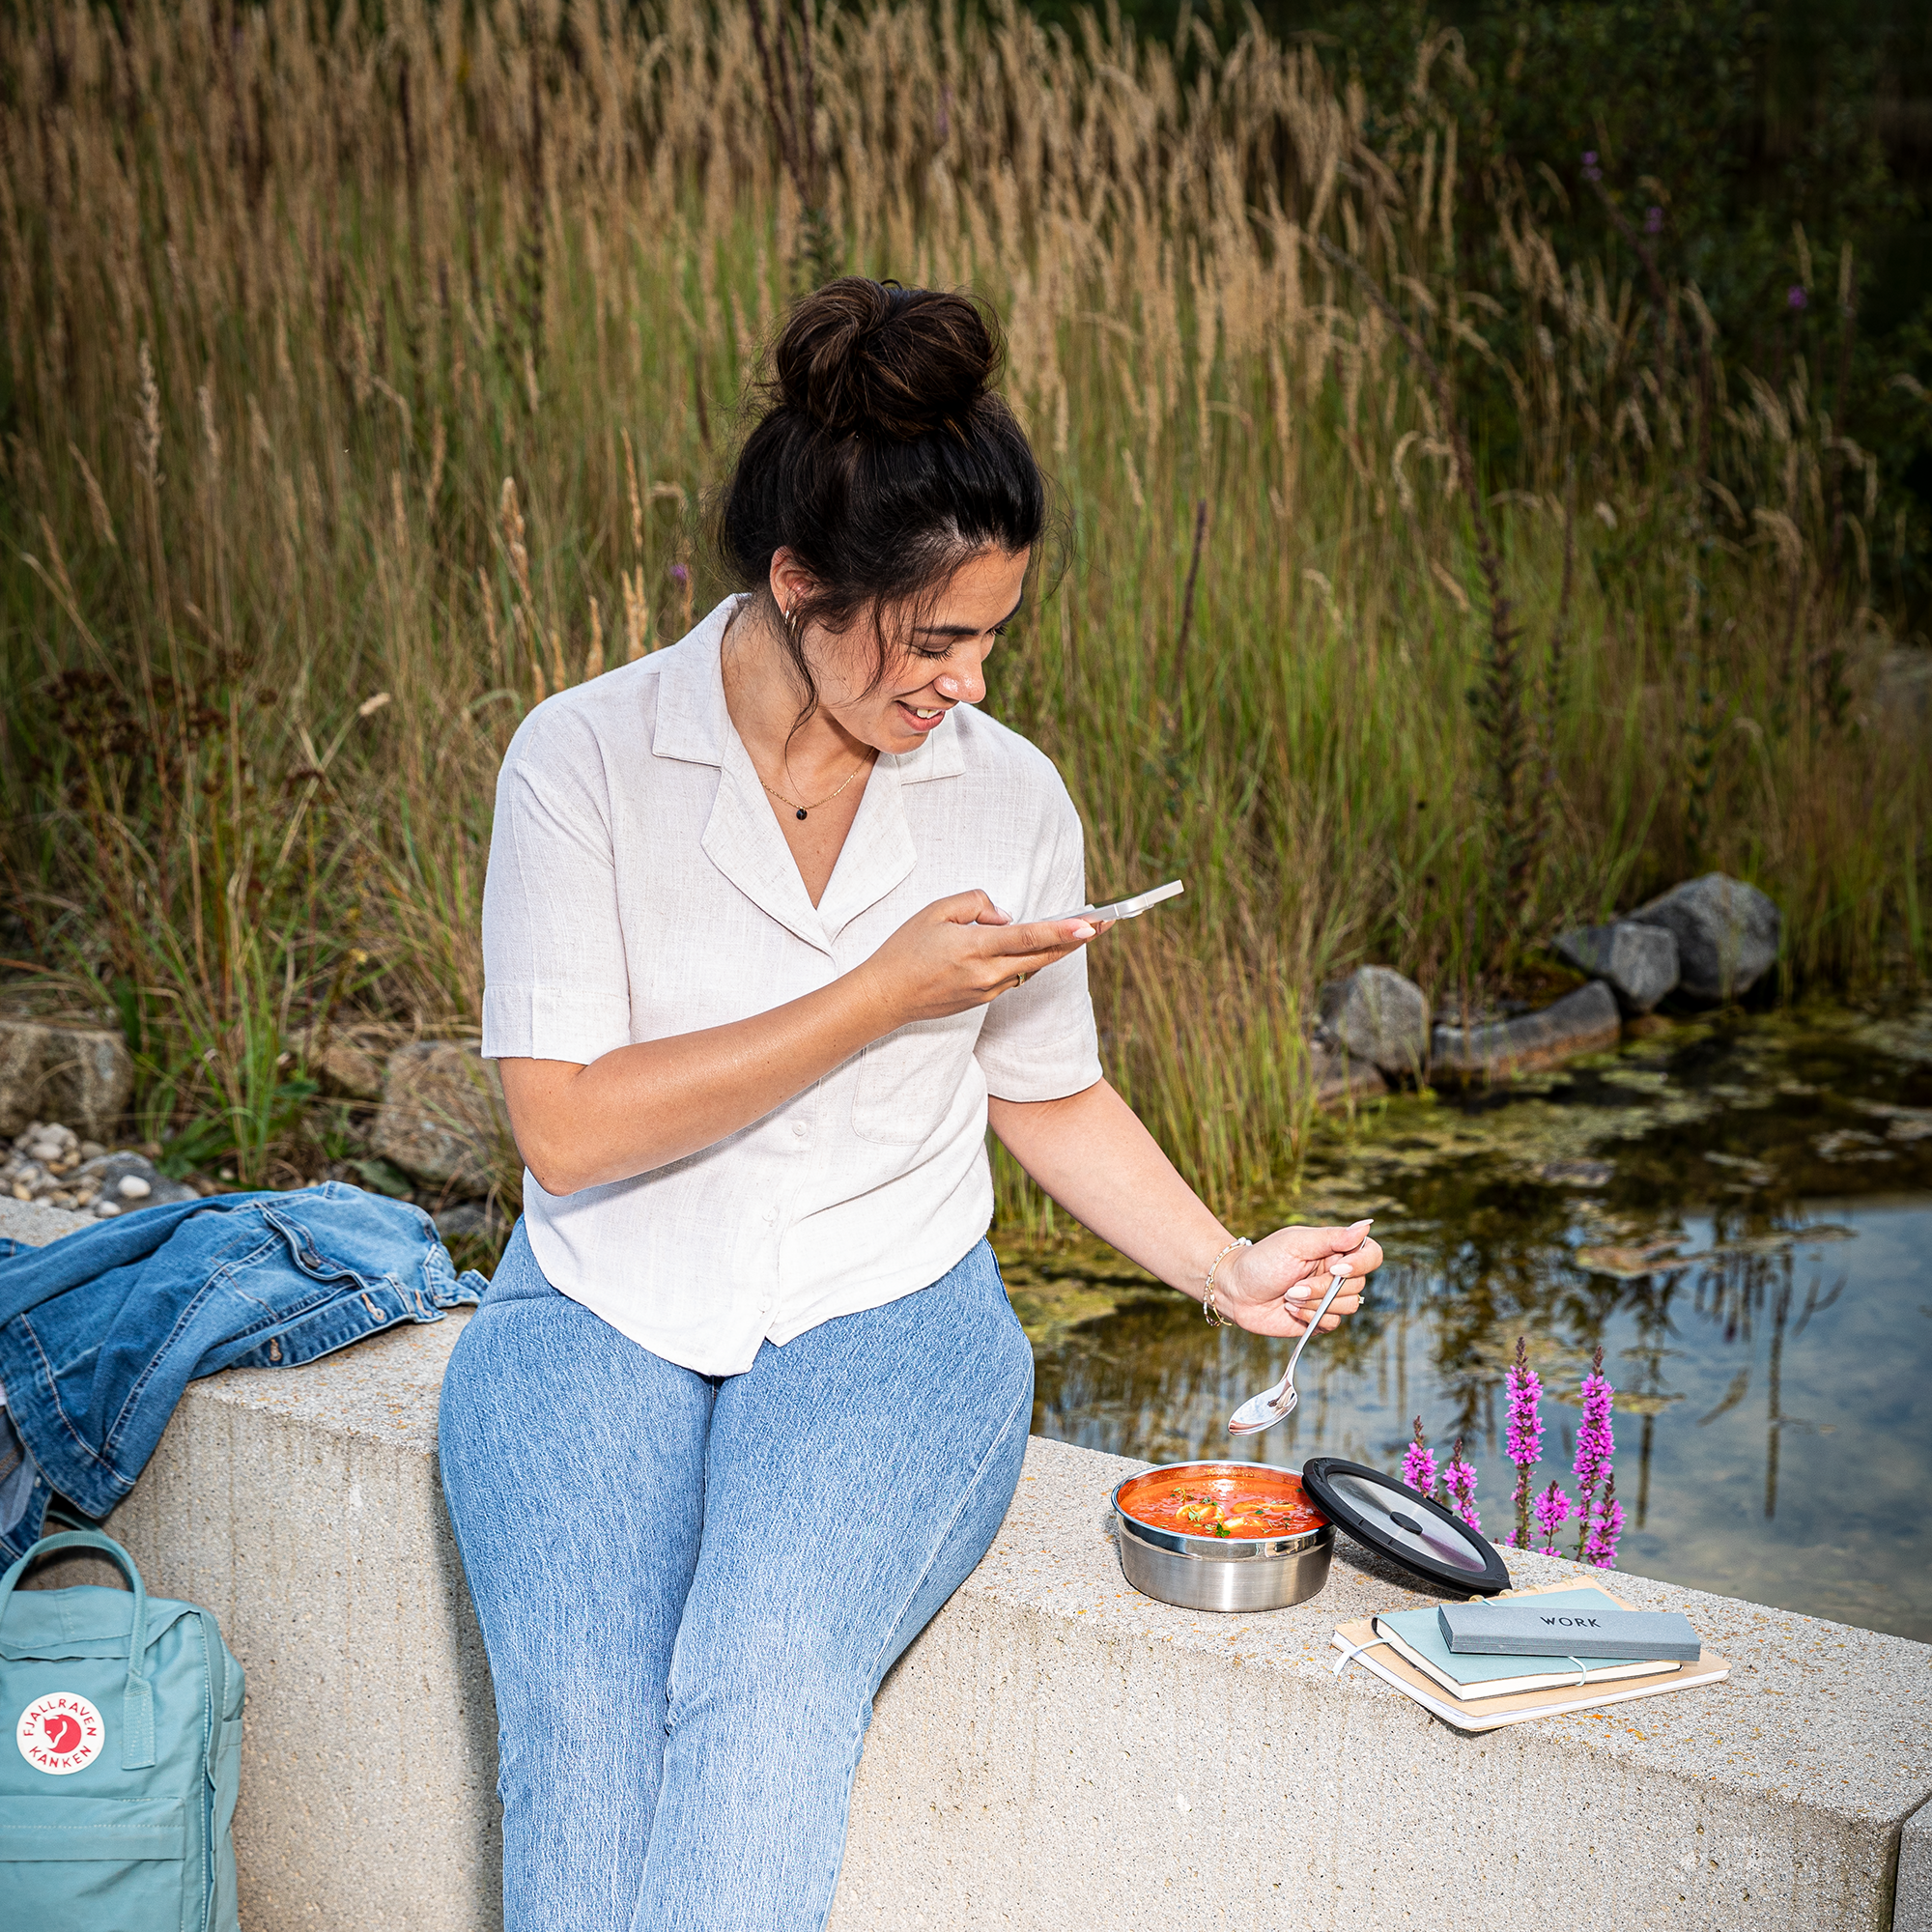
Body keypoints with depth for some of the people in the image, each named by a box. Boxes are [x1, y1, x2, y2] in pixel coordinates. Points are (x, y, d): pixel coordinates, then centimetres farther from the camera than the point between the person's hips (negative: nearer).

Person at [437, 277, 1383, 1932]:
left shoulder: (1009, 795, 4)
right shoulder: (587, 761, -6)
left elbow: (1048, 1094, 16)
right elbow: (568, 1129, -13)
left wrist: (1230, 1271, 2)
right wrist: (883, 996, -15)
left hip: (886, 1317, 1)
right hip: (605, 1314, -1)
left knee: (769, 1686, -28)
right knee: (581, 1715, -27)